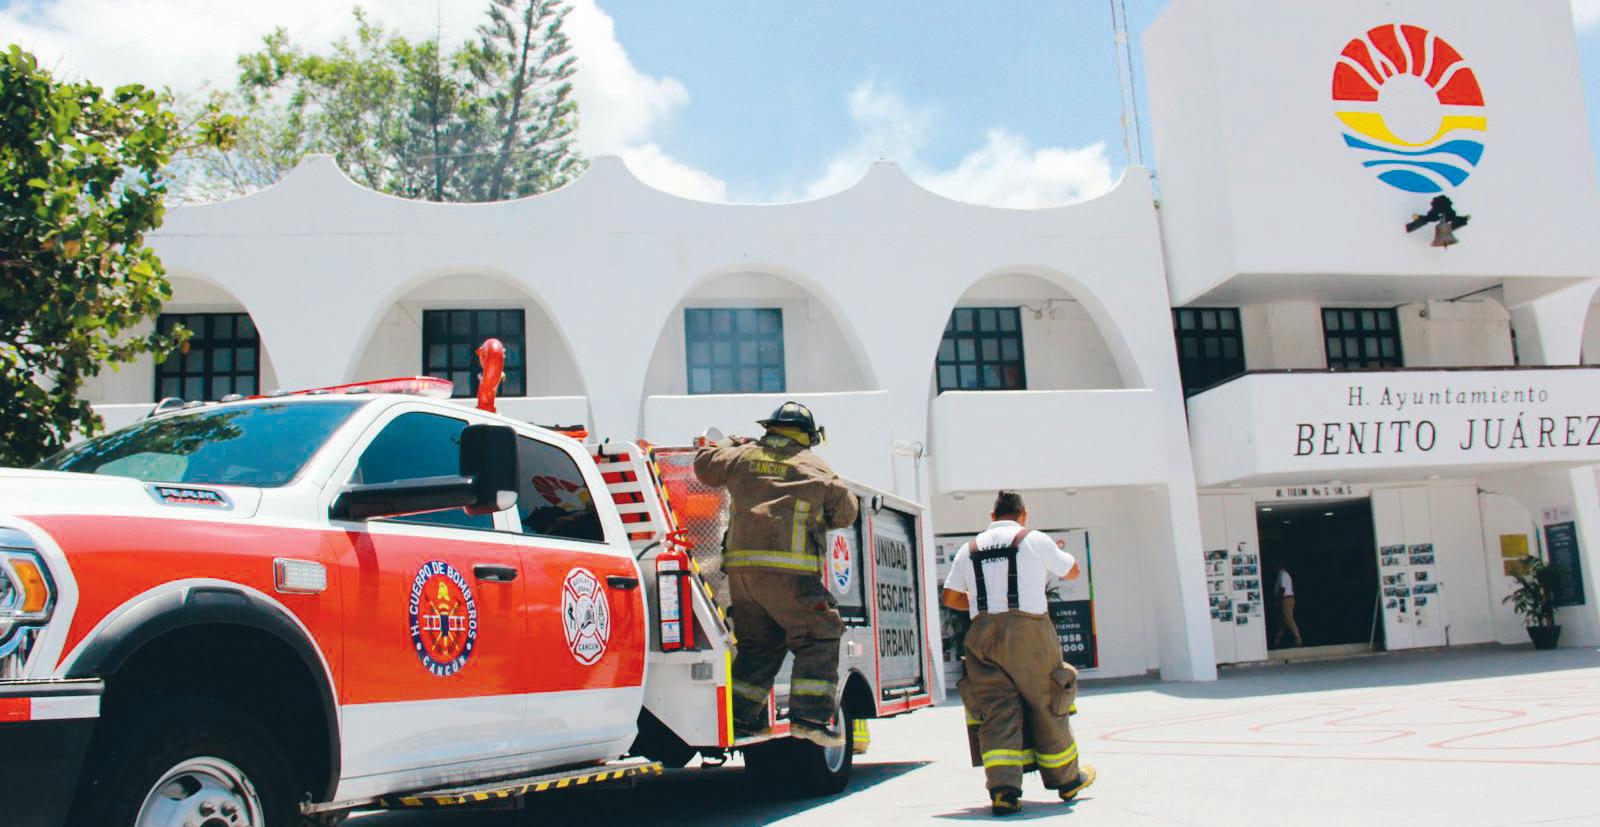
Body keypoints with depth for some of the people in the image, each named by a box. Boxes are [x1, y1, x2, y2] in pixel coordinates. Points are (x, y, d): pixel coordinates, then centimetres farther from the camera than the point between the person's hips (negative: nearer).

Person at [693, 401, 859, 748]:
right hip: (787, 570, -5)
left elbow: (704, 465, 30)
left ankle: (739, 717, 16)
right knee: (817, 640, 2)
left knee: (757, 644, 17)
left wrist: (729, 445, 44)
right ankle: (808, 716, -7)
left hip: (740, 567, 6)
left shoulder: (744, 456, 14)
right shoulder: (815, 468, 5)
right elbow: (846, 513, 15)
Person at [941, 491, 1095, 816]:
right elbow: (1072, 572, 18)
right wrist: (1052, 555, 38)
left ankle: (1002, 788, -11)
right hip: (1028, 630, -3)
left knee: (997, 712, 1)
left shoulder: (970, 549, 13)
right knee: (1046, 707, 10)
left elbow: (951, 597, 13)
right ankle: (1066, 778, 24)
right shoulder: (1035, 540, 4)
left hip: (983, 633, 3)